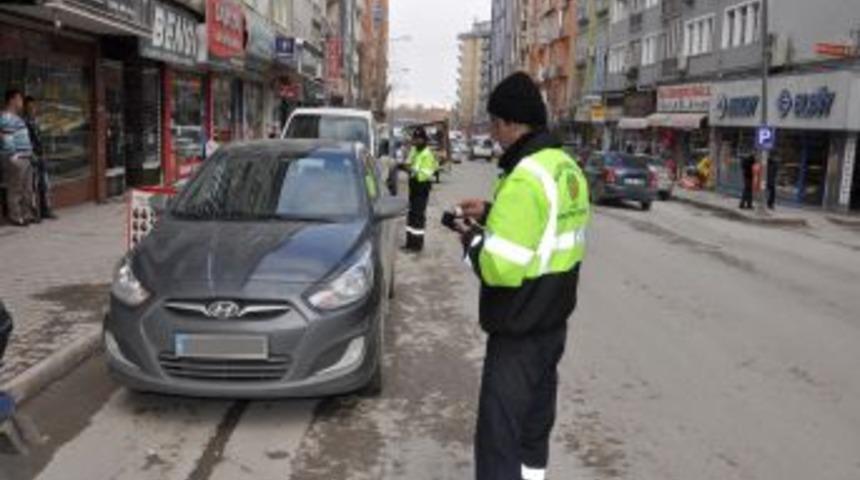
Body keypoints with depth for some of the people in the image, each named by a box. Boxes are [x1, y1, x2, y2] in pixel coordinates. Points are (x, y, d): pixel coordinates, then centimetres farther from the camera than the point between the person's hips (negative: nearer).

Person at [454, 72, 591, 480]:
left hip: (519, 331, -9)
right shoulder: (567, 168, 5)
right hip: (553, 320, 9)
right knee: (535, 422, 23)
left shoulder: (525, 178, -24)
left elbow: (501, 267, -28)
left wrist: (472, 239, -10)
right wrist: (490, 214, 11)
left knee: (498, 434, -1)